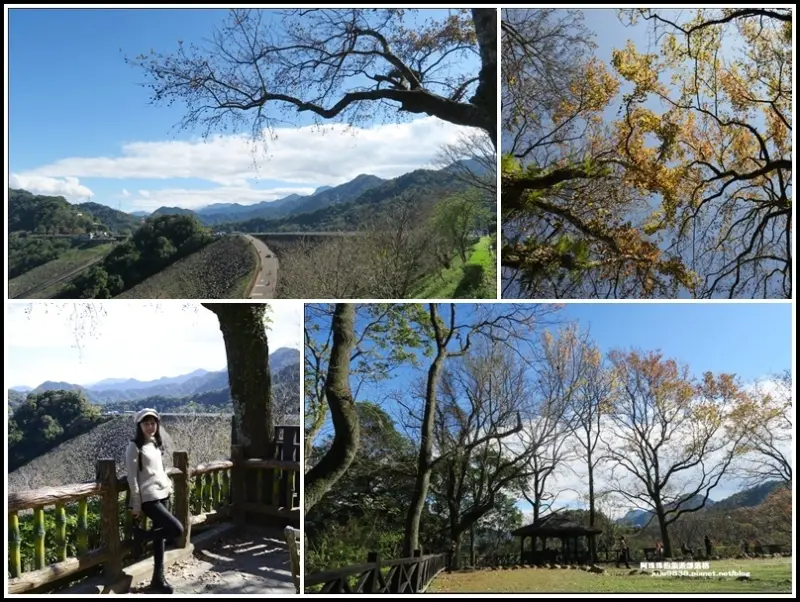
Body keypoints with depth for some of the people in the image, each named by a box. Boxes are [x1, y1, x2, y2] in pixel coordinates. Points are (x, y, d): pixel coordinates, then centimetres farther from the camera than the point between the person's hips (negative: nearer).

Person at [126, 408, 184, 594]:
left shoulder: (156, 444, 12)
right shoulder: (134, 447, -10)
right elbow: (132, 478, -12)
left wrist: (168, 483, 7)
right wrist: (136, 504, -13)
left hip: (161, 495, 8)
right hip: (148, 499, -8)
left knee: (160, 536, 10)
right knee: (177, 529, -16)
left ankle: (158, 578, 20)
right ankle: (141, 535, 6)